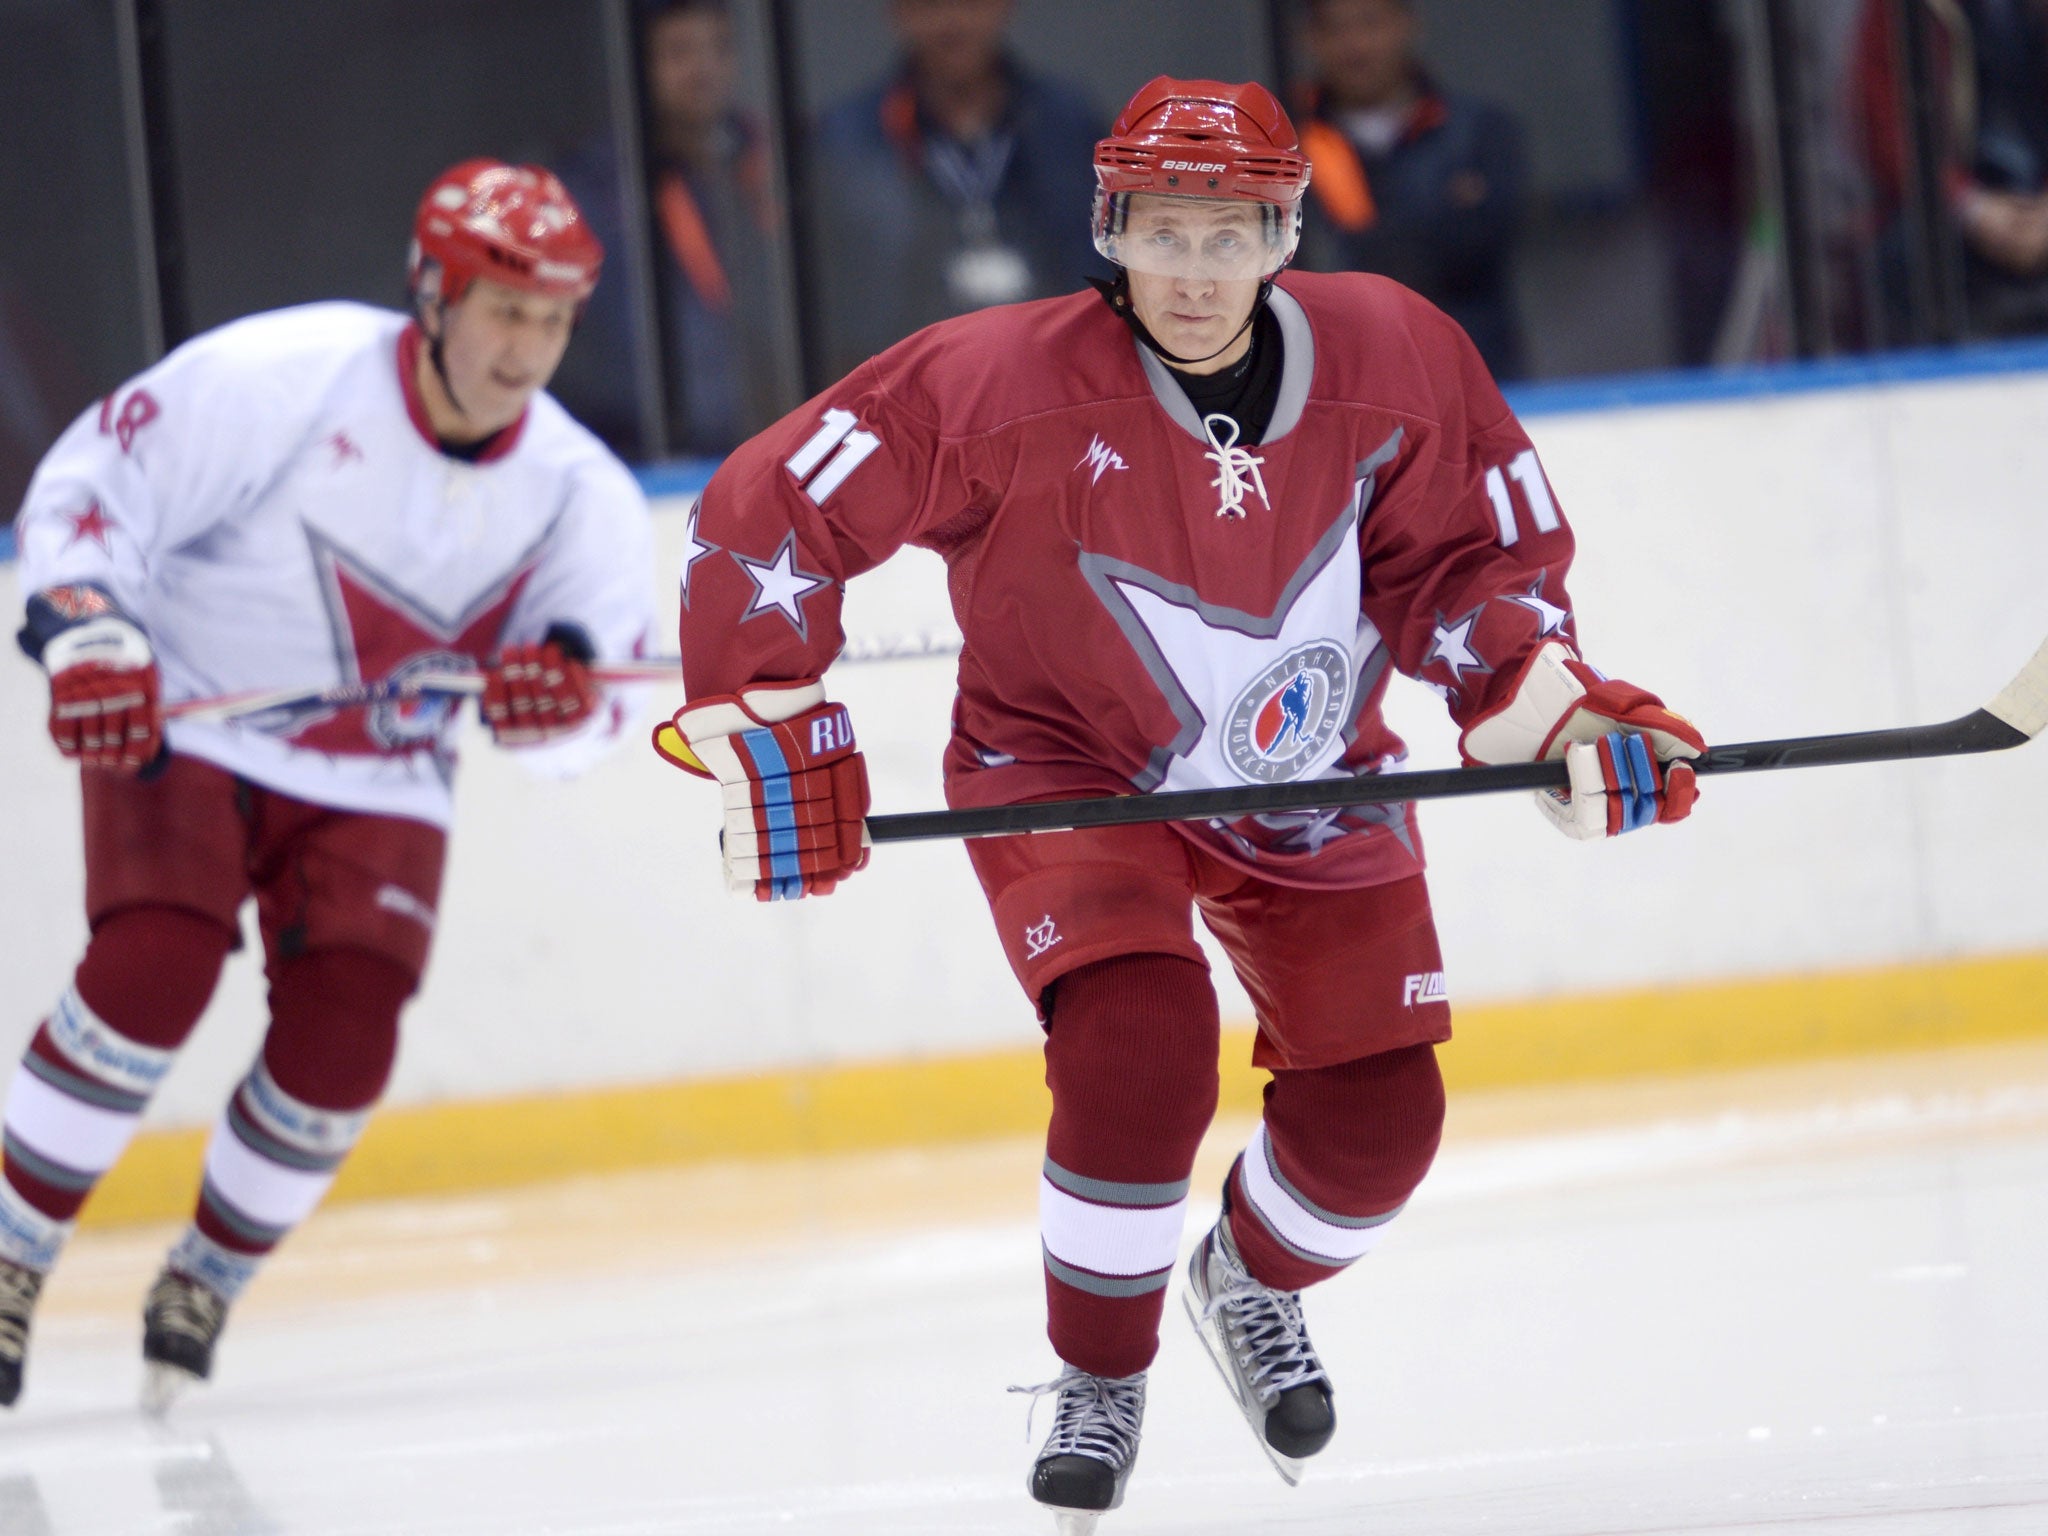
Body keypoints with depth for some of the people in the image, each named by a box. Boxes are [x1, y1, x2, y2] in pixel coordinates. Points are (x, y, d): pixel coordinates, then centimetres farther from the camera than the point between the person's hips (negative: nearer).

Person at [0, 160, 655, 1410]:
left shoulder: (580, 496, -7)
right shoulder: (282, 378, -20)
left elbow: (588, 721, -5)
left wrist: (558, 694, -28)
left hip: (377, 781, 3)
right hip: (181, 731, -3)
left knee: (342, 1034, -15)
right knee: (153, 967, -25)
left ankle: (208, 1281, 11)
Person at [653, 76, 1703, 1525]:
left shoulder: (1393, 358, -17)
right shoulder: (1003, 383, -25)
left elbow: (1473, 555, -3)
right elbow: (768, 512, -19)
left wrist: (1553, 707, -18)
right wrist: (772, 733, -23)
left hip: (1314, 782, 4)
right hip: (1070, 772, -3)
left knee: (1379, 1113, -2)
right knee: (1139, 1051, -27)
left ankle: (1253, 1284, 35)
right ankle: (1101, 1381, -1)